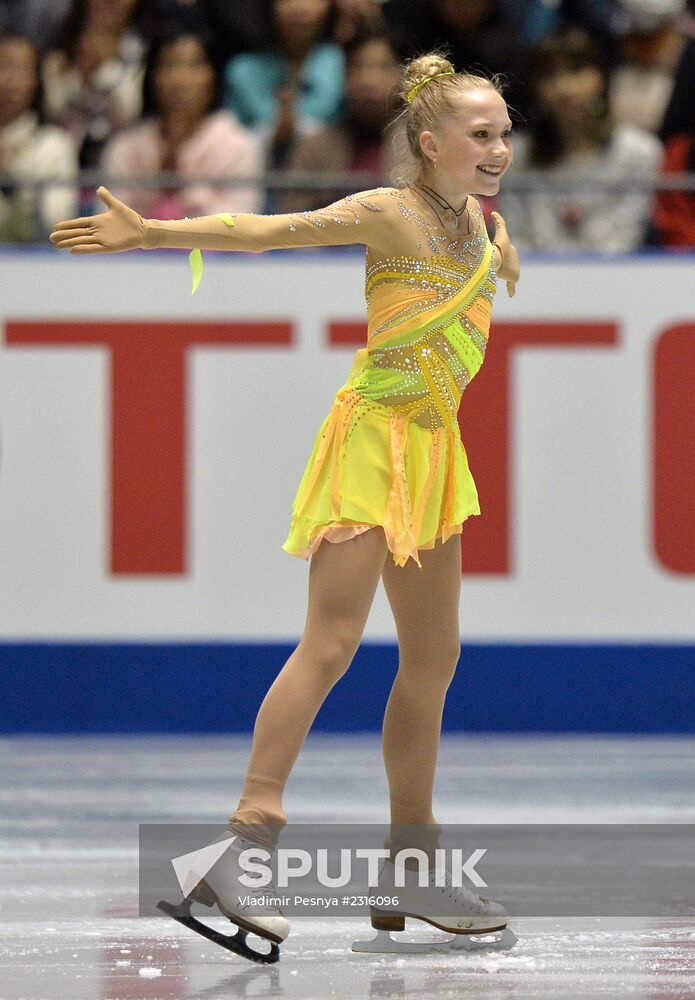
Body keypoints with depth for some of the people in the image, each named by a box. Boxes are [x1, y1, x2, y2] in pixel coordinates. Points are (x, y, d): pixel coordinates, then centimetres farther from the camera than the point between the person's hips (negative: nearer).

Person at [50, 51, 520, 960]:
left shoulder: (478, 222, 9)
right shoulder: (389, 215, -13)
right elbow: (266, 230, -22)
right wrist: (150, 234, -30)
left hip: (433, 451, 8)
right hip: (373, 440, -8)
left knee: (434, 655, 10)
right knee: (330, 645, -16)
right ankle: (240, 845, -19)